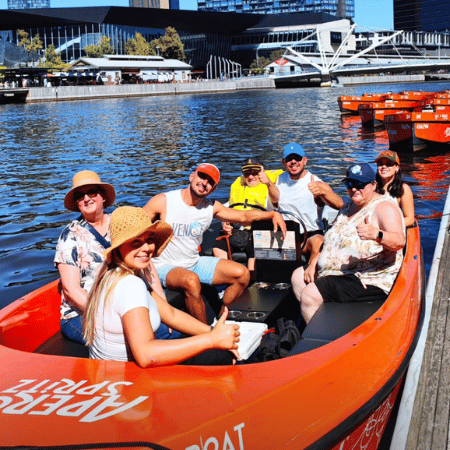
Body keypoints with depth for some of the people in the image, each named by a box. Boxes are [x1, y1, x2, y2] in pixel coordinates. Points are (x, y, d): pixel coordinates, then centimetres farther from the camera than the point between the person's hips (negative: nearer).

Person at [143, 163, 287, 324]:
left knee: (242, 274, -2)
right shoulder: (163, 201, -13)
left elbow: (244, 216, 11)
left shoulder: (211, 207, 2)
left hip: (195, 263, 7)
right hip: (165, 267, -6)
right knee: (192, 281, -39)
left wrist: (273, 214, -4)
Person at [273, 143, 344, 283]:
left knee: (319, 242, -37)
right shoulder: (281, 179, 10)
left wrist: (322, 191, -45)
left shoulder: (317, 184, -9)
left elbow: (340, 205, -25)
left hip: (310, 234, -5)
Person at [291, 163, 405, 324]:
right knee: (298, 276, 16)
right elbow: (333, 238, 21)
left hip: (369, 282, -10)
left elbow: (399, 241, -32)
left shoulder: (385, 207, -15)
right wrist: (314, 264, 10)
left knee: (310, 294, -22)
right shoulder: (349, 206, 13)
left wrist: (376, 234, -52)